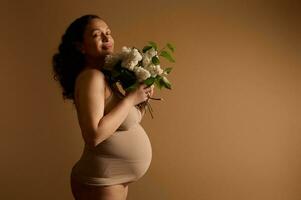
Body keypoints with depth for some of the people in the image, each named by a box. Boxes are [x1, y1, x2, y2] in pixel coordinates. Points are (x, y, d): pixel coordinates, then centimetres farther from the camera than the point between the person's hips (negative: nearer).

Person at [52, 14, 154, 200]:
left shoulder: (105, 77, 8)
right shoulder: (91, 77, -18)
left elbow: (128, 122, 14)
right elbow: (94, 135, -30)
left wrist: (142, 99, -2)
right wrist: (130, 99, -21)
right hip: (100, 184, -9)